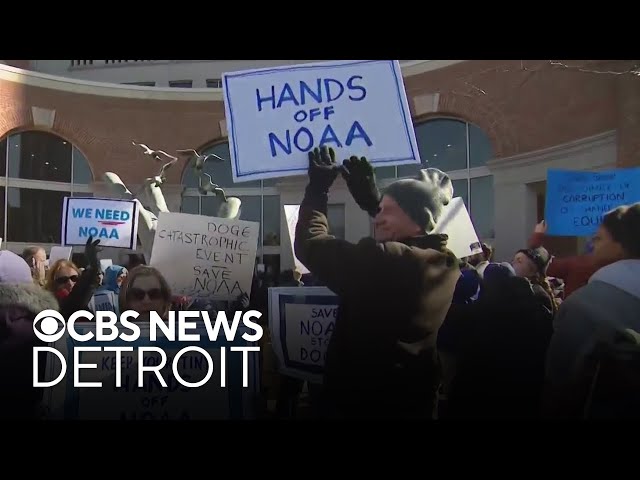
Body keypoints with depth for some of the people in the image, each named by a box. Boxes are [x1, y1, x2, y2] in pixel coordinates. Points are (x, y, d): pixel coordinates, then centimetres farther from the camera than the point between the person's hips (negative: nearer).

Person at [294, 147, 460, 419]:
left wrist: (318, 188, -7)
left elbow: (310, 244, -19)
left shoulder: (383, 260, -27)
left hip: (360, 399, -7)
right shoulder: (446, 263, -3)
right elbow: (397, 234, 18)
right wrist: (369, 197, 17)